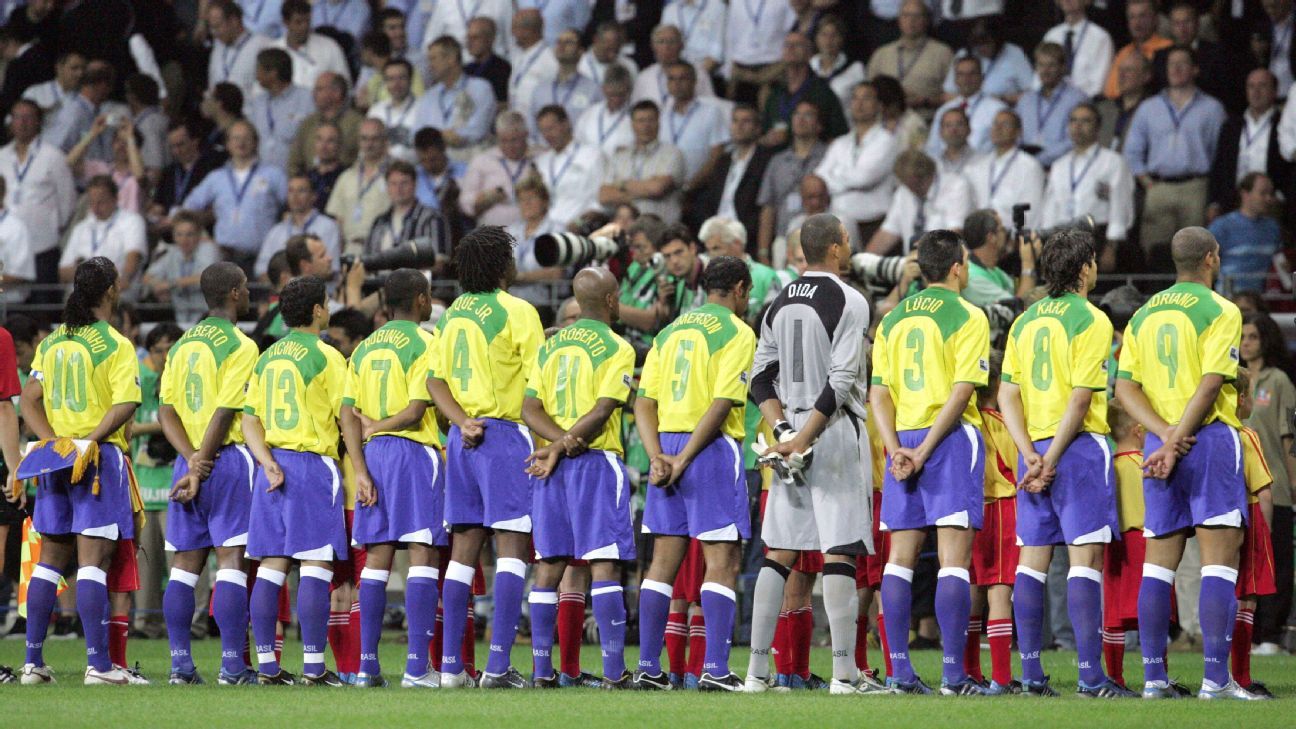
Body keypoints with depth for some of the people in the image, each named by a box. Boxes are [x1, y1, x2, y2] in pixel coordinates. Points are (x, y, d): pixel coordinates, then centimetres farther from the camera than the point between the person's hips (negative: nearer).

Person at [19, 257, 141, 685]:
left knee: (50, 559, 11)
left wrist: (53, 440, -2)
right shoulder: (116, 346, -7)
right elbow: (125, 405, -17)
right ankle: (98, 663, -10)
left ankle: (33, 661, 10)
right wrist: (91, 440, -15)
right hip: (100, 460, -6)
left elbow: (29, 401, 8)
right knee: (93, 561, -8)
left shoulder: (51, 343, 11)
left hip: (55, 461, 6)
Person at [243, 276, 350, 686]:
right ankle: (313, 666, -11)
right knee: (316, 565, -6)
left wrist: (269, 465, -1)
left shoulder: (266, 359, 13)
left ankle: (266, 664, 5)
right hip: (313, 463, -6)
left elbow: (251, 421, 8)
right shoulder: (325, 356, -6)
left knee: (271, 566, 5)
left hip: (273, 465, 6)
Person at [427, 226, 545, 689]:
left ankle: (450, 664, 7)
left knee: (464, 548, 9)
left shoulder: (453, 313, 12)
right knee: (512, 546, -6)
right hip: (505, 433, -7)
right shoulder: (517, 312, -8)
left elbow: (435, 382, 7)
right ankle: (498, 665, -14)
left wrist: (463, 422, -4)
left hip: (463, 439, 7)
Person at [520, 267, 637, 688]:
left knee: (548, 567, 6)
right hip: (597, 462, -5)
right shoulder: (616, 349, -5)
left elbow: (530, 409, 3)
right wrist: (560, 449, -10)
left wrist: (560, 441, -9)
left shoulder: (549, 347, 13)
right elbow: (601, 412, -14)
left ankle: (542, 670, 4)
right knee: (604, 565, -7)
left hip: (550, 468, 5)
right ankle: (614, 670, -12)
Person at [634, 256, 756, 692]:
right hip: (713, 448, -6)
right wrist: (683, 460, -13)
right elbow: (721, 405, -14)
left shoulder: (670, 332, 16)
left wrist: (658, 457, -2)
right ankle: (715, 669, -11)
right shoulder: (737, 332, -4)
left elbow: (644, 402, 8)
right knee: (722, 562, -4)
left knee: (663, 562, 7)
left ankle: (648, 668, 6)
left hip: (666, 445, 6)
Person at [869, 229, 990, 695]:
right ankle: (954, 673, -11)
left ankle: (900, 671, 3)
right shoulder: (967, 317, -4)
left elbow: (879, 393, 6)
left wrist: (897, 449, -2)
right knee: (954, 559, -6)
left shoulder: (893, 320, 13)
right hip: (952, 439, -5)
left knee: (900, 557, 6)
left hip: (903, 442, 5)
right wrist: (924, 452, -12)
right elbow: (961, 391, -13)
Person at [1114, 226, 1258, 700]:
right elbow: (1211, 384, -15)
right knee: (1220, 559, -5)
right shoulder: (1220, 311, -5)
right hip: (1211, 438, -6)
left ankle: (1153, 676, 5)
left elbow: (1125, 387, 5)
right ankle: (1215, 678, -11)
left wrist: (1166, 436, -5)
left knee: (1159, 562, 8)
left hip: (1158, 444, 6)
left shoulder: (1144, 316, 13)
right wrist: (1176, 442, -12)